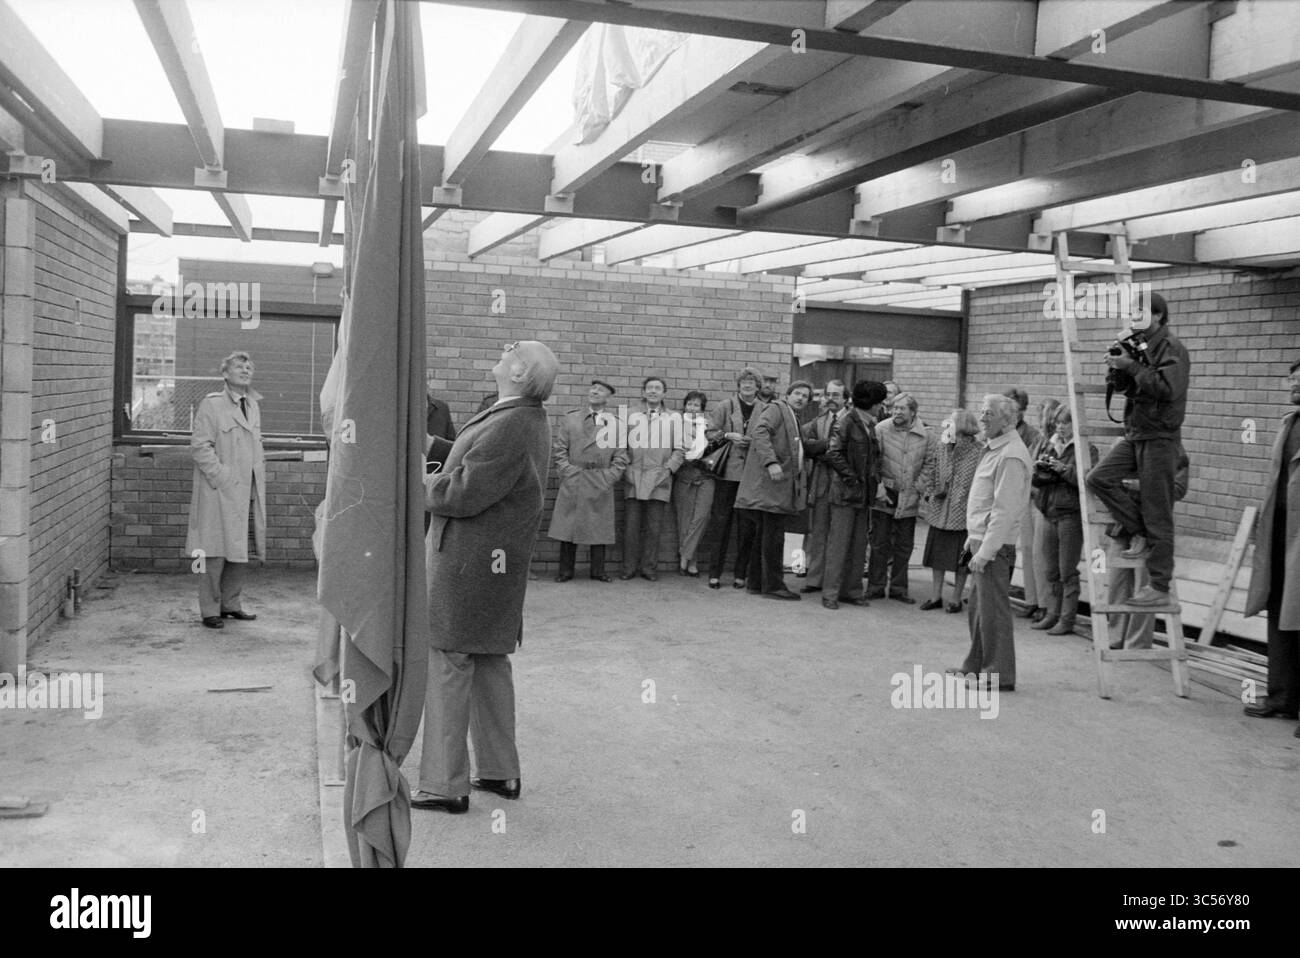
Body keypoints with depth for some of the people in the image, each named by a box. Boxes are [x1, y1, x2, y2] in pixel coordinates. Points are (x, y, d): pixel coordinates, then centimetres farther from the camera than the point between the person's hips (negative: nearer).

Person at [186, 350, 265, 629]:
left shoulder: (253, 406, 15)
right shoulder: (211, 404, -7)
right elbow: (200, 446, -12)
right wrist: (222, 477, -16)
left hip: (247, 492, 7)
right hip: (219, 493, -7)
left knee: (240, 553, 10)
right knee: (216, 553, -1)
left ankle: (230, 604, 22)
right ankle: (209, 610, 8)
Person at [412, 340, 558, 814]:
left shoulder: (510, 427, -23)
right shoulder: (528, 419, 10)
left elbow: (464, 494, -24)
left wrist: (420, 485, -7)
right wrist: (437, 475, 3)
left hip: (467, 561, -10)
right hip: (496, 561, 10)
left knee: (447, 665, -1)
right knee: (489, 662, 17)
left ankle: (445, 785, 8)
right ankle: (500, 771, 27)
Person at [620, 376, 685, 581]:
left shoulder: (672, 419, 10)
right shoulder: (631, 416, 12)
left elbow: (679, 450, 10)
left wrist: (668, 469, -2)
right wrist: (626, 468, 1)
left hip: (659, 480, 0)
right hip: (633, 479, 1)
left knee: (653, 528, -1)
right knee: (631, 526, -2)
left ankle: (649, 568, 7)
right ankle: (629, 568, 6)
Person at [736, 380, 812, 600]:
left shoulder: (794, 419, 25)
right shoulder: (775, 409, -3)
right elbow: (760, 432, -18)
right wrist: (771, 462, -28)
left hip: (782, 485, 9)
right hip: (770, 483, -9)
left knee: (765, 534, 11)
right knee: (774, 535, -8)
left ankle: (756, 582, 17)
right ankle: (773, 585, -4)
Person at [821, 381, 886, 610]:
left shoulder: (870, 425, 14)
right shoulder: (846, 422, -10)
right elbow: (833, 454, -17)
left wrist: (876, 480, 8)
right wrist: (852, 479, -15)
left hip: (864, 494, 8)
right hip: (845, 493, -8)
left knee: (860, 544, 9)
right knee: (839, 543, -4)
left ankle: (852, 590, 16)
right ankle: (831, 593, 1)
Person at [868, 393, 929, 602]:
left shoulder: (923, 435, -1)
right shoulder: (881, 429, -8)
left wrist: (919, 487, 1)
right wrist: (879, 488, -12)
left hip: (909, 498, 2)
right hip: (884, 495, -2)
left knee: (904, 545, 9)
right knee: (879, 543, 2)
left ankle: (898, 587, 19)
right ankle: (876, 586, 12)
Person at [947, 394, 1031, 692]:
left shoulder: (1011, 456, -18)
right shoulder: (993, 448, 14)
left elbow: (1004, 510, -22)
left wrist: (985, 551, -22)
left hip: (995, 545, -10)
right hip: (981, 539, 10)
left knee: (993, 609, -3)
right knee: (977, 607, 17)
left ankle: (999, 676, 5)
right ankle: (977, 664, 29)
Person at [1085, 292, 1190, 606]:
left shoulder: (1171, 348, -12)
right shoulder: (1138, 345, 13)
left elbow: (1168, 388, -26)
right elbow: (1124, 386, 18)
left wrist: (1131, 367, -22)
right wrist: (1118, 365, -2)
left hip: (1160, 437, -8)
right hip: (1134, 435, 8)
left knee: (1157, 515, -4)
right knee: (1098, 478, -5)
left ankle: (1159, 588, 4)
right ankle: (1138, 534, 8)